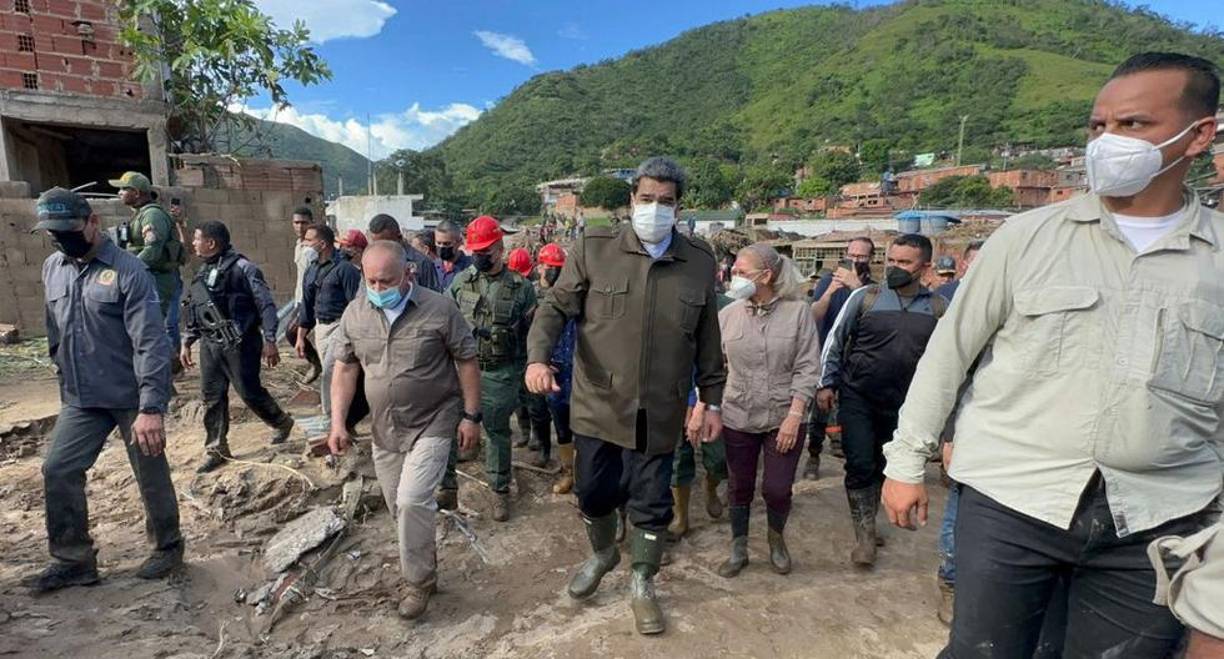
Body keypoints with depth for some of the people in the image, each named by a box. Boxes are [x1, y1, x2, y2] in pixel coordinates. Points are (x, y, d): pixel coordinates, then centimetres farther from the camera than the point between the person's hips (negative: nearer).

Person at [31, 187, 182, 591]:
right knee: (58, 471, 5)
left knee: (151, 477, 6)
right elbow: (55, 335, 18)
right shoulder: (52, 269, 6)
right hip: (80, 399, 6)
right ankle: (73, 560, 22)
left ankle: (168, 547, 25)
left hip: (132, 397, -6)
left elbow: (151, 343, -21)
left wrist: (151, 407, -26)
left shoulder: (128, 271, -15)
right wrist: (65, 382, 18)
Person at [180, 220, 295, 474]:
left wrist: (269, 340, -17)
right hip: (210, 344, 7)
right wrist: (187, 343, 20)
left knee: (249, 391, -1)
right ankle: (216, 448, 17)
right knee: (212, 396, 7)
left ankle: (282, 422, 25)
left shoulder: (242, 268, -11)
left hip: (239, 343, -7)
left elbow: (266, 304, -13)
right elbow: (194, 312, 22)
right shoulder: (203, 273, 14)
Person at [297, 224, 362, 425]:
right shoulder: (311, 270, 11)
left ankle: (331, 419, 0)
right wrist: (301, 337, 16)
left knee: (328, 374, -11)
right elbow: (307, 305, 17)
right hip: (320, 327, 8)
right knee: (332, 375, 13)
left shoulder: (344, 269, -13)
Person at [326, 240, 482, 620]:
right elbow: (345, 369, 6)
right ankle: (424, 567, 36)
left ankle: (418, 581, 8)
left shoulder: (438, 309, -14)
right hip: (385, 429, 5)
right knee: (399, 507, 13)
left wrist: (471, 416, -9)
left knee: (412, 501, -14)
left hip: (433, 424, -5)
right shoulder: (354, 314, -1)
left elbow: (467, 362, -8)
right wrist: (338, 422, -1)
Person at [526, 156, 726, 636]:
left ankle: (642, 583, 39)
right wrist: (538, 356, -22)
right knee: (595, 493, 16)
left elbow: (707, 340, 6)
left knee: (651, 503, 13)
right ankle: (602, 554, 49)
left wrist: (713, 401, 8)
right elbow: (556, 307, -4)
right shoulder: (593, 248, -6)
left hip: (659, 413, 1)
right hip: (598, 406, 0)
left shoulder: (700, 262, 0)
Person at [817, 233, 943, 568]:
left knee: (882, 466, 15)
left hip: (901, 404, 3)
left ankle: (867, 522, 35)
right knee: (860, 464, -5)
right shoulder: (866, 296, -8)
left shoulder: (938, 308, -1)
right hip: (857, 398, -2)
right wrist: (826, 383, -3)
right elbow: (835, 340, -2)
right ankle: (865, 534, 9)